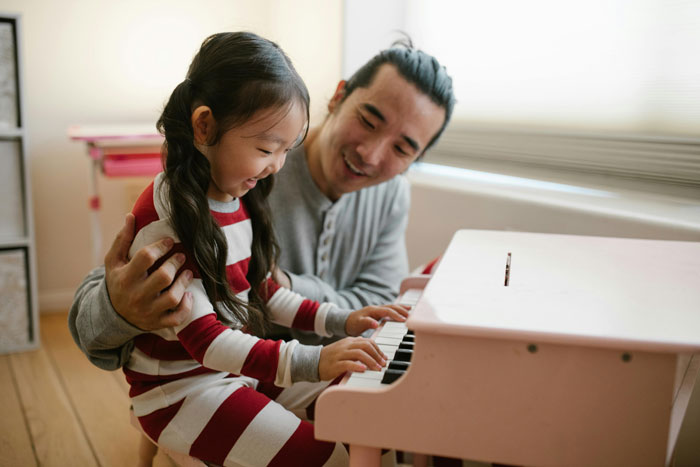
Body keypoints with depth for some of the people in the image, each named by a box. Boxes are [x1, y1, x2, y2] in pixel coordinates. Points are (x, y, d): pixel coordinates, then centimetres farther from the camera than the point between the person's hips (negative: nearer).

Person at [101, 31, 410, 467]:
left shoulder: (239, 197, 3)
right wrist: (311, 362, -37)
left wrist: (340, 321, -1)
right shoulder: (164, 216, -24)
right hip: (179, 388, -8)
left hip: (241, 363, 8)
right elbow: (201, 337, -27)